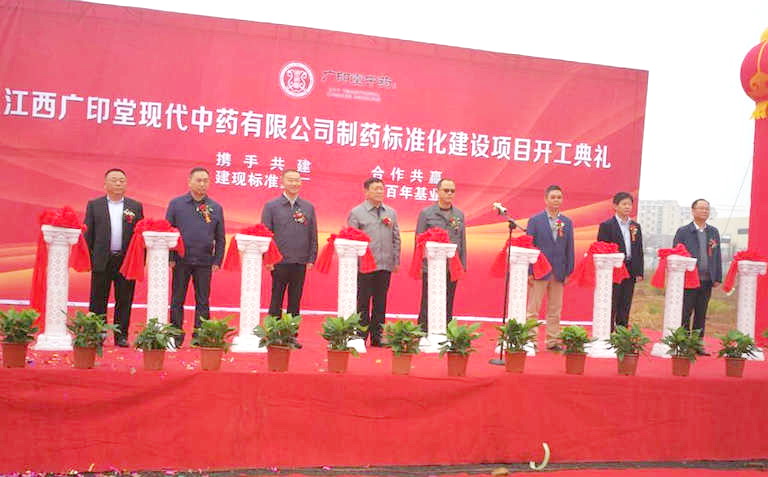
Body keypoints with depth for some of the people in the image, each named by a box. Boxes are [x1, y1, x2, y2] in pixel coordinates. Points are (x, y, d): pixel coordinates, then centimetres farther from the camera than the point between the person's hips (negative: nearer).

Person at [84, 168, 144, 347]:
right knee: (98, 301, 4)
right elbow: (88, 233, 5)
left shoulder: (136, 206, 8)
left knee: (124, 301, 4)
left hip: (127, 261, 1)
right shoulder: (94, 205, 7)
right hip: (102, 261, 0)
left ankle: (121, 336, 12)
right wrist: (88, 258, -3)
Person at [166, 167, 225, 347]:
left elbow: (220, 238, 8)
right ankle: (176, 335, 14)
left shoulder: (216, 208, 7)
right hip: (181, 261, -1)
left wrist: (217, 261, 0)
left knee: (203, 301, 6)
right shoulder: (176, 204, 3)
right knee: (177, 300, 5)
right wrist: (170, 258, -5)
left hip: (205, 262, 1)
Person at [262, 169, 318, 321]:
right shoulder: (271, 206, 3)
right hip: (278, 264, -2)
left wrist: (311, 259, 3)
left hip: (300, 264, 2)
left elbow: (313, 235, 10)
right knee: (276, 303, 3)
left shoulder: (308, 207, 9)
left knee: (295, 303, 8)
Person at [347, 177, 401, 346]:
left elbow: (396, 238, 14)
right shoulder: (356, 212, 2)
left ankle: (377, 337, 15)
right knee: (362, 303, 0)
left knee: (380, 303, 8)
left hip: (385, 265, 4)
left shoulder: (391, 213, 13)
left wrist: (396, 260, 8)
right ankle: (360, 337, 6)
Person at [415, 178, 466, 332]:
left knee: (447, 308, 8)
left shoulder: (459, 215, 11)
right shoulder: (426, 213, 1)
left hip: (452, 268, 3)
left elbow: (462, 242, 13)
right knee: (427, 307, 0)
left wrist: (463, 265, 9)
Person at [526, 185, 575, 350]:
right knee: (533, 310, -1)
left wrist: (568, 272, 4)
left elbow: (569, 248, 10)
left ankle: (552, 341, 16)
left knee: (555, 311, 9)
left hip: (559, 272, 4)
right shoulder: (535, 221, 0)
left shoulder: (567, 222, 10)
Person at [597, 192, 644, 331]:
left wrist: (639, 272, 7)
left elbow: (639, 251, 14)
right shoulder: (606, 226, -3)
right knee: (611, 307, -3)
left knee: (625, 308, 9)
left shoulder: (636, 227, 14)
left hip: (630, 272, 5)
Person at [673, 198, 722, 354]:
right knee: (685, 314, -1)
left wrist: (718, 278, 6)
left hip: (707, 280, 4)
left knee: (701, 315, 9)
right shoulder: (683, 231, 1)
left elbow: (717, 256, 13)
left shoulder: (714, 232, 13)